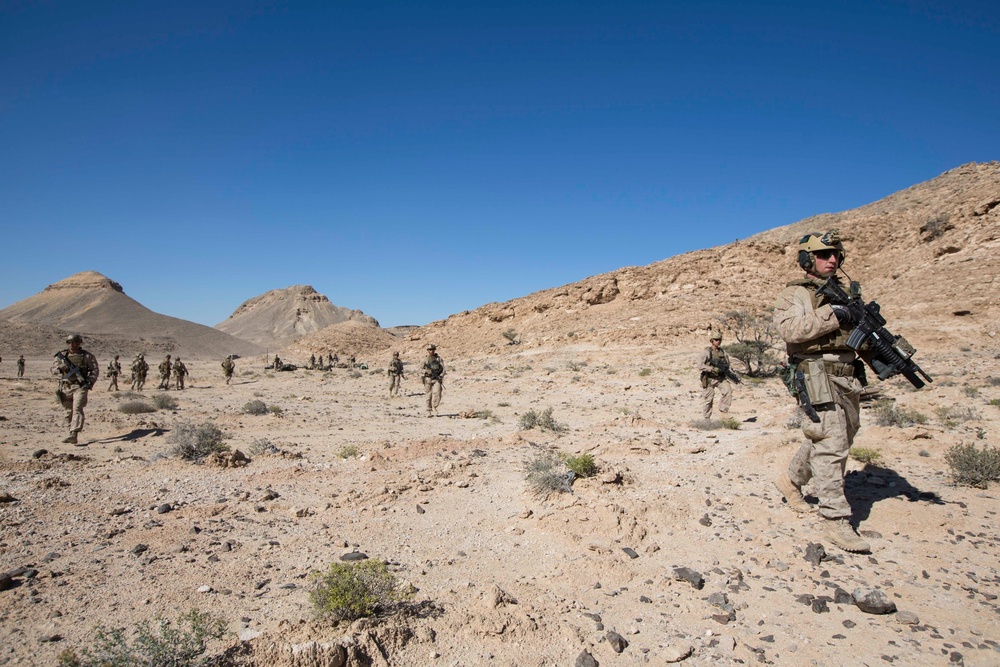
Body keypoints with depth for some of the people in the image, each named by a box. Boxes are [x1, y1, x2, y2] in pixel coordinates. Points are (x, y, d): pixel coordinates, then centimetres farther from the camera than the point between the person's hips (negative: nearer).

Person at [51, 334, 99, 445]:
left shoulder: (87, 356, 4)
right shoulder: (62, 355, 11)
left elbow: (95, 370, 5)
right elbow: (53, 368, 9)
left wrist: (90, 381, -9)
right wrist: (60, 368, -14)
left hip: (80, 386, -4)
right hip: (66, 387, 4)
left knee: (77, 410, -16)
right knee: (69, 412, 9)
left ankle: (74, 435, -25)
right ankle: (71, 431, 21)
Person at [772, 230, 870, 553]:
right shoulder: (795, 294, -2)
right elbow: (790, 329, -19)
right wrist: (831, 316, -20)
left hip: (847, 378, 8)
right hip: (818, 378, -8)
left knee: (832, 441, 16)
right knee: (830, 445, -10)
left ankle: (791, 480, 37)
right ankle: (836, 522, -5)